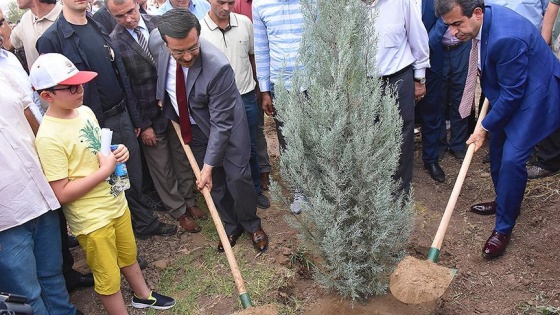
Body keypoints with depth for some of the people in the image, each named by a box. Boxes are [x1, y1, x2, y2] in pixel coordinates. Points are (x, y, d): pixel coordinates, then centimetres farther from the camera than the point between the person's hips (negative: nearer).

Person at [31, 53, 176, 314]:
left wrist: (117, 153, -5)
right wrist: (104, 171, -24)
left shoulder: (85, 111, -1)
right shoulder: (49, 138, -25)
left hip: (116, 203, 8)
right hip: (92, 220, -8)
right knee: (108, 278, 12)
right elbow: (61, 194, -24)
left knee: (129, 255, 28)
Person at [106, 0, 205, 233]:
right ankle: (178, 211, 29)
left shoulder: (159, 23, -3)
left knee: (183, 159, 18)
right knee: (162, 168, 11)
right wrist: (143, 125, -10)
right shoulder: (113, 43, -15)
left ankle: (189, 201, 38)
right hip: (148, 115, -4)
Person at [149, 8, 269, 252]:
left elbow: (221, 122, -28)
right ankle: (231, 226, 34)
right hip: (193, 126, 5)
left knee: (237, 178, 1)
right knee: (214, 182, 13)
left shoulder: (218, 67, -36)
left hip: (225, 124, -4)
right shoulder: (155, 42, -21)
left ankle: (252, 225, 28)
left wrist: (208, 165, -23)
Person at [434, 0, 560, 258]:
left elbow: (512, 94, -26)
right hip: (508, 91, 10)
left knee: (512, 158, -12)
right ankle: (503, 201, 39)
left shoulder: (506, 38, -35)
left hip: (532, 95, -9)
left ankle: (503, 229, 3)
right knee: (497, 146, 17)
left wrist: (484, 128, -16)